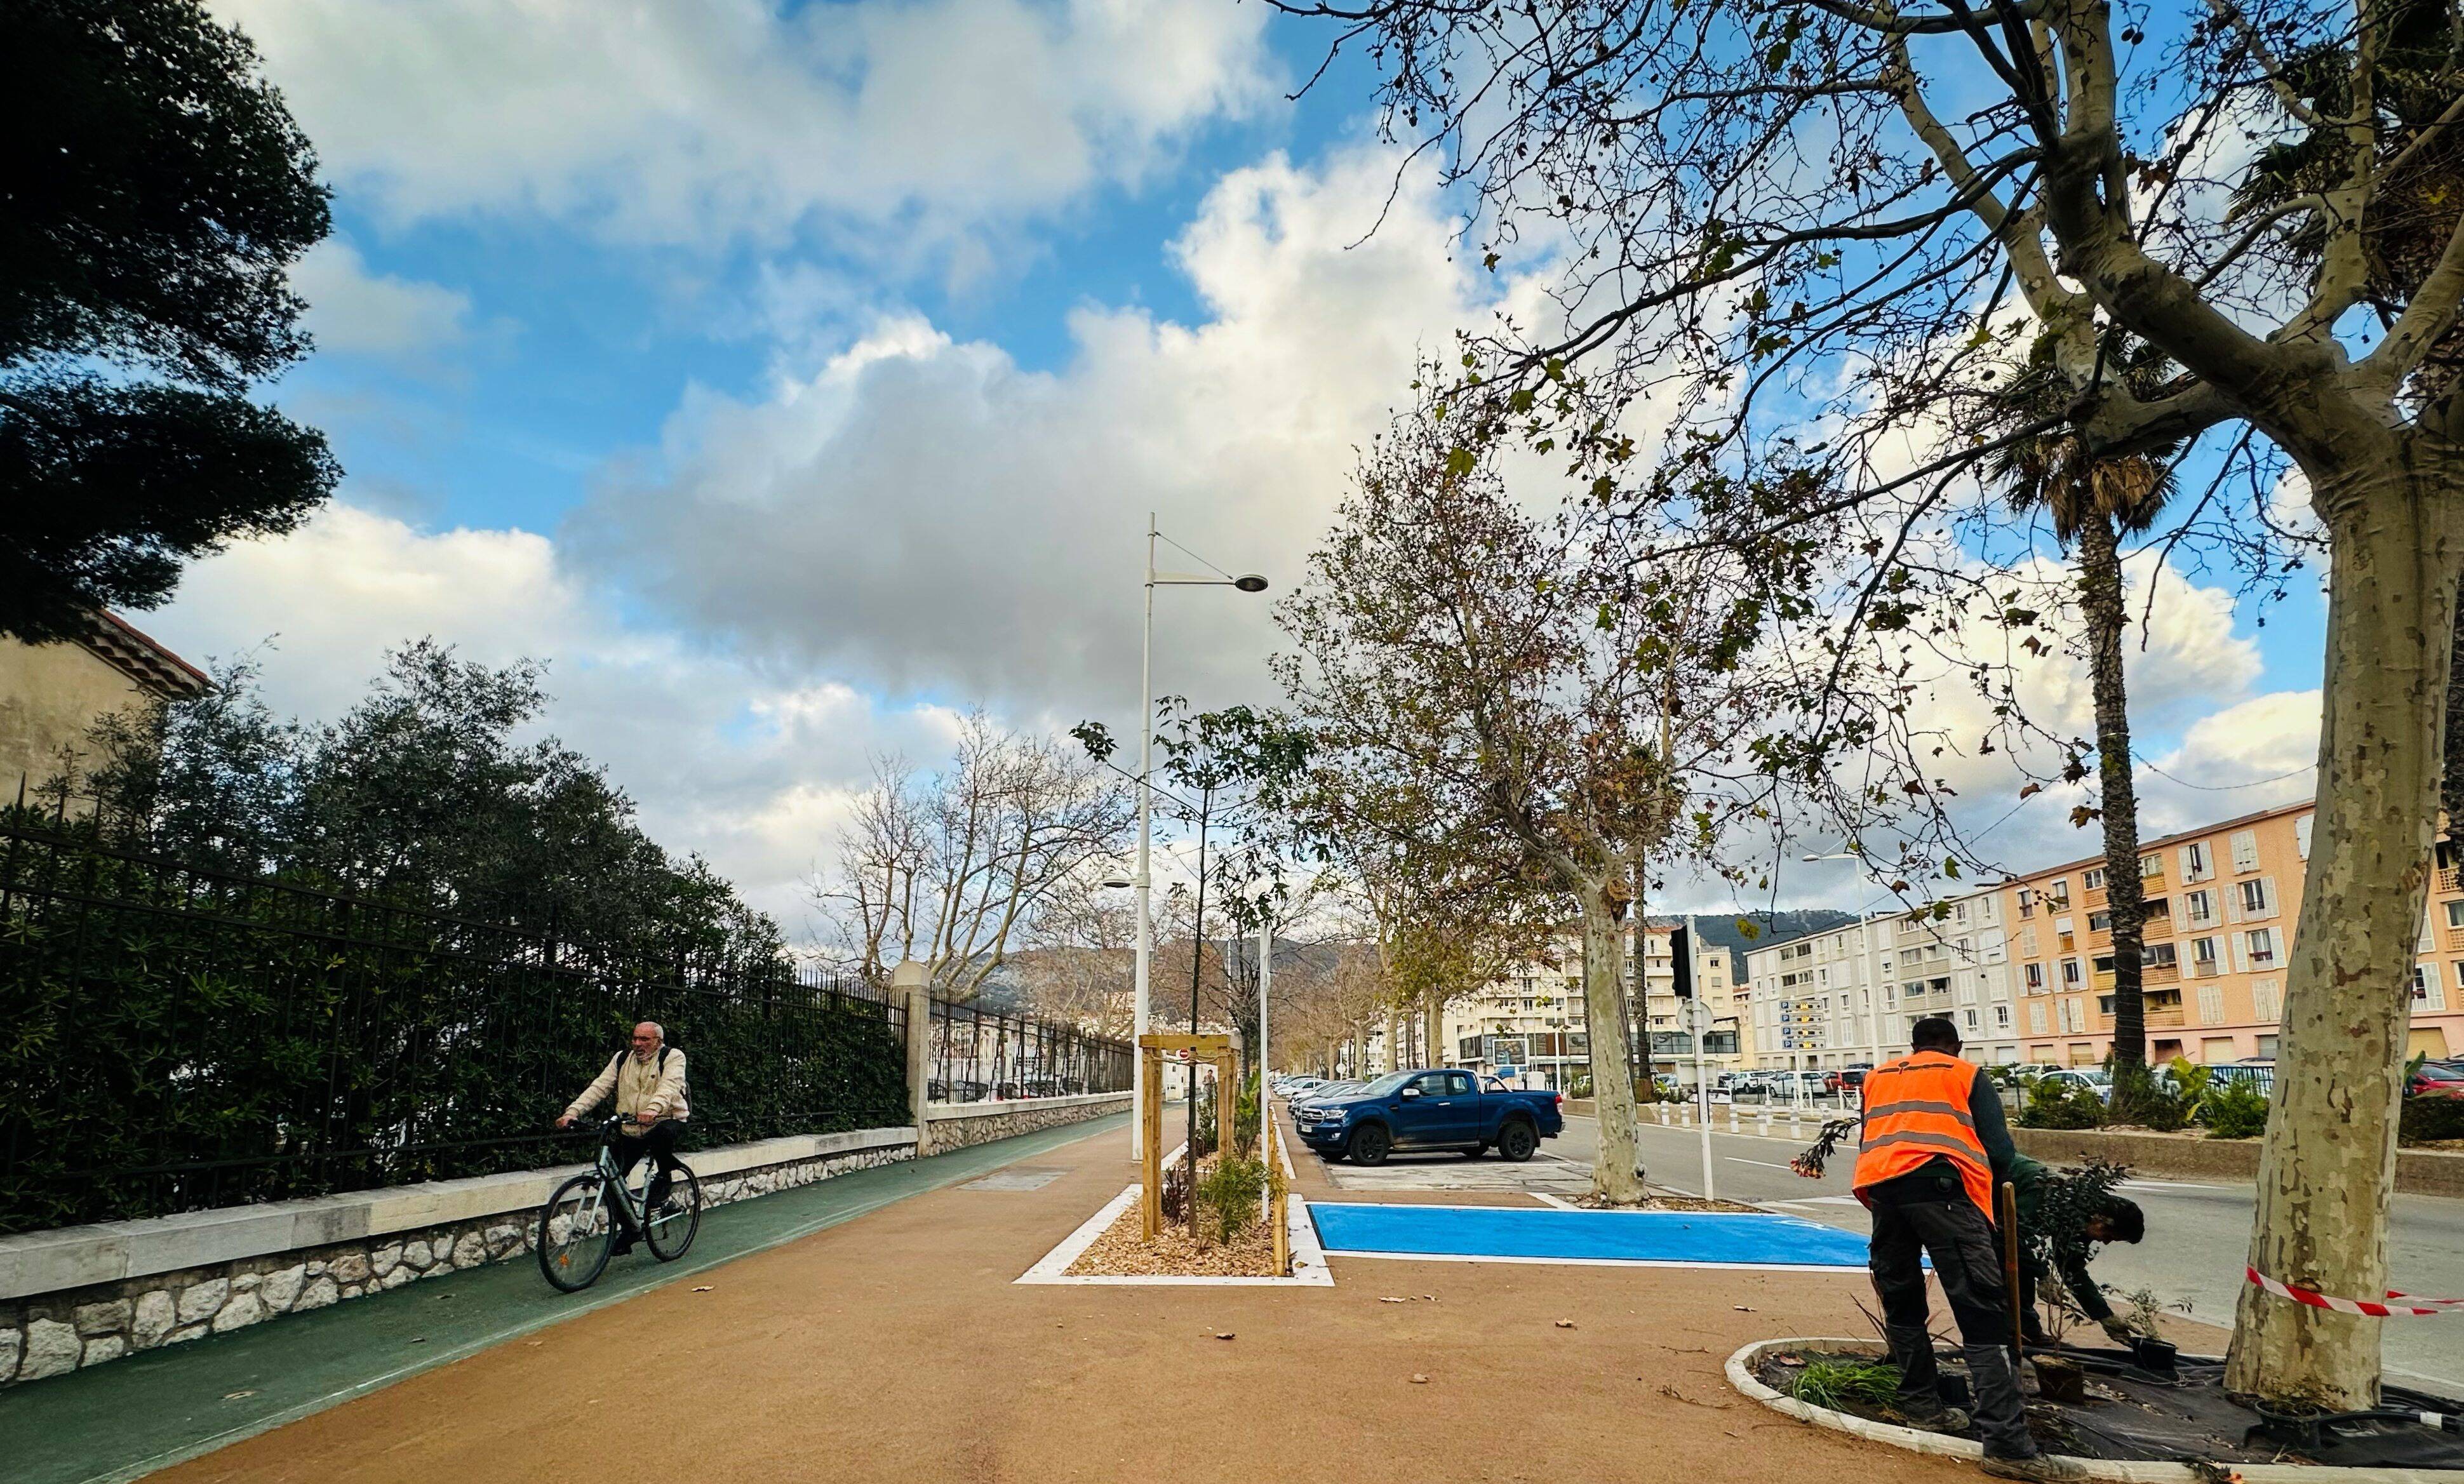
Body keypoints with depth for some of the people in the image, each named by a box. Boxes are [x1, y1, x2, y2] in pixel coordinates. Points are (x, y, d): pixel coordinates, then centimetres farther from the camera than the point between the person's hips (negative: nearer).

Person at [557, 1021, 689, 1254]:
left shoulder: (673, 1057, -6)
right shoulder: (622, 1060, 9)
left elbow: (669, 1086, -25)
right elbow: (599, 1087, -1)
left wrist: (653, 1109, -45)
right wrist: (572, 1112, -16)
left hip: (664, 1122, -5)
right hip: (630, 1131, 5)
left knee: (663, 1133, -39)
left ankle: (663, 1178, -9)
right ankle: (629, 1228, 17)